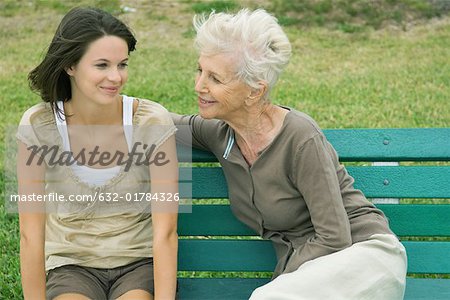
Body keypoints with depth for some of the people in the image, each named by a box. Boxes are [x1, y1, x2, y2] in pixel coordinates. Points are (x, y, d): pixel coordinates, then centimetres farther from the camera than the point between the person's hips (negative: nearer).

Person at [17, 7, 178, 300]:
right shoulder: (38, 125, -14)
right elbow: (31, 234, -11)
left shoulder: (152, 121, -16)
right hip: (71, 264, 1)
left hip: (140, 261, -1)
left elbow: (165, 233, -16)